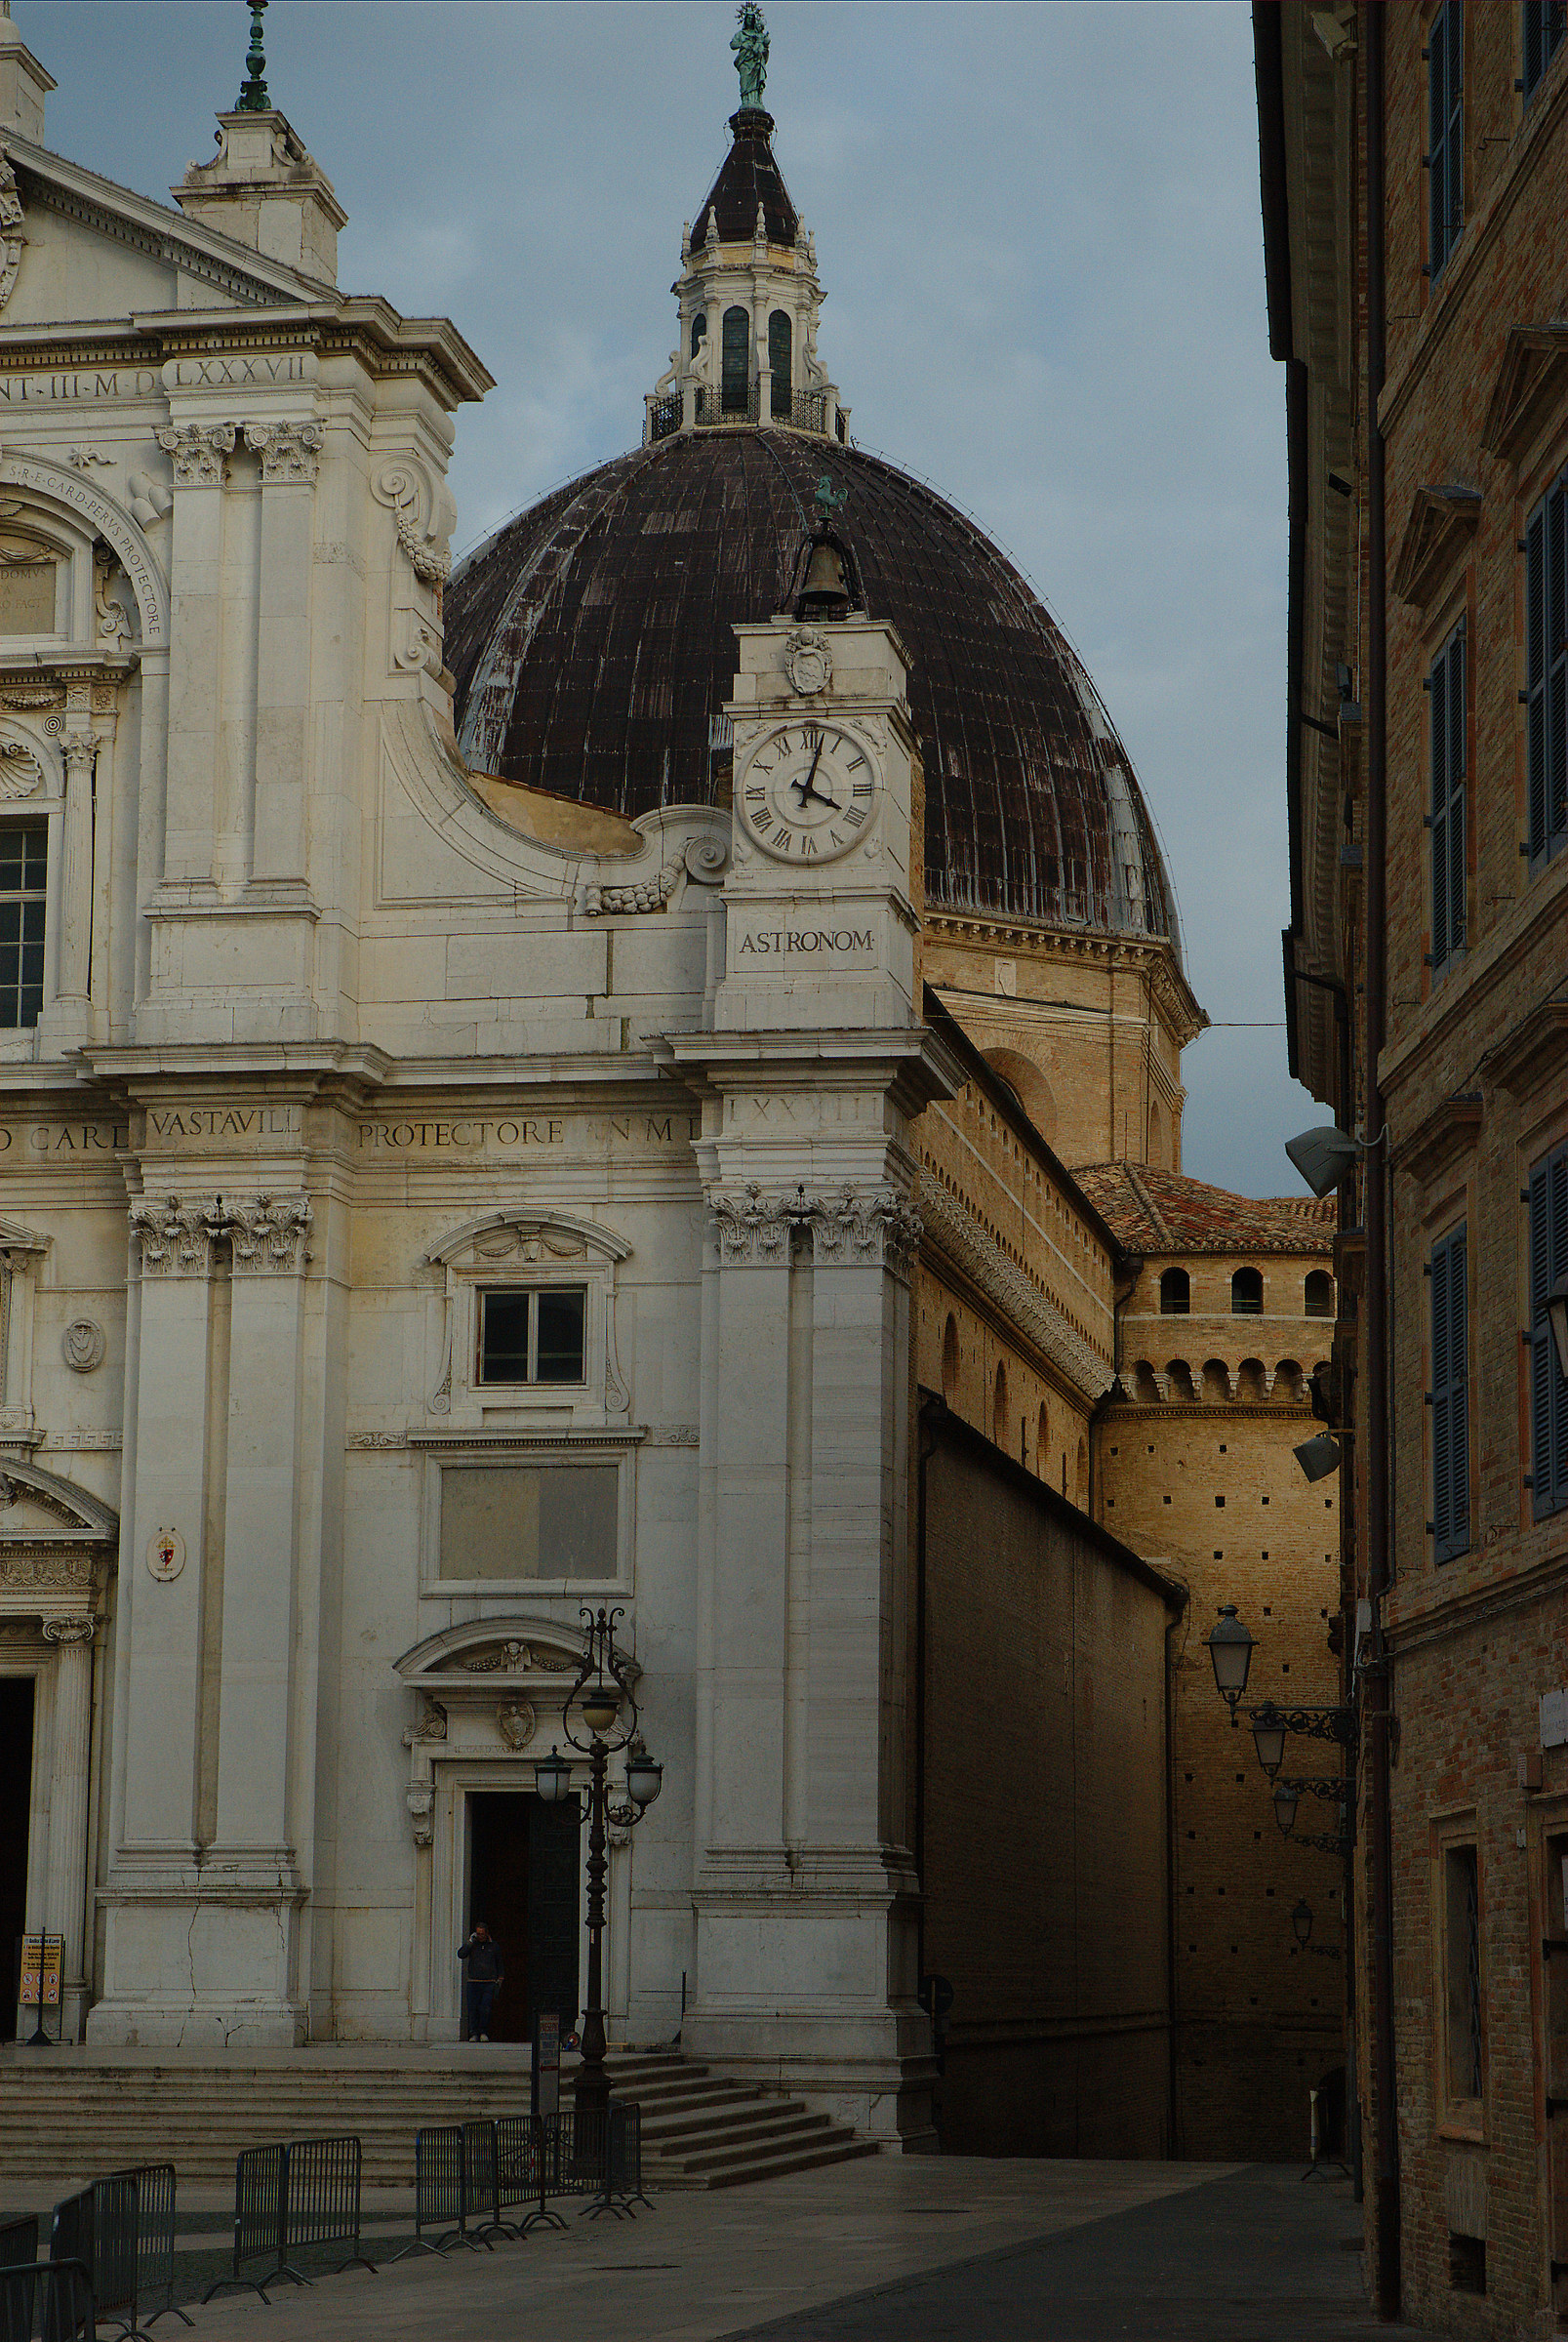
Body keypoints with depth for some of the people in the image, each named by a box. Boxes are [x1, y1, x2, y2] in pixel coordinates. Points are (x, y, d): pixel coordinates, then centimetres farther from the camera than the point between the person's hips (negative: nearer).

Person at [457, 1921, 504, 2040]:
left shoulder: (494, 1946, 10)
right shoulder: (472, 1944, 9)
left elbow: (500, 1964, 19)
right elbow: (461, 1954, -8)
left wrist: (500, 1979, 14)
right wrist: (471, 1941, -10)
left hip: (489, 1983, -1)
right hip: (473, 1982, 1)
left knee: (485, 2009, -10)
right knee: (473, 2009, -5)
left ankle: (483, 2032, 4)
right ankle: (474, 2034, 3)